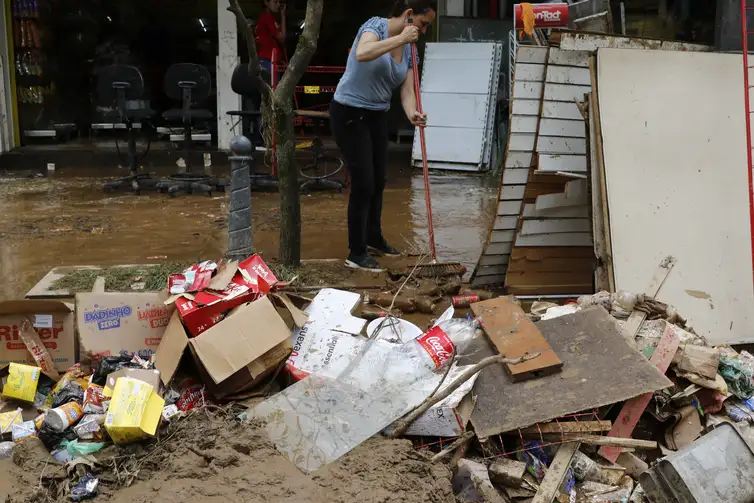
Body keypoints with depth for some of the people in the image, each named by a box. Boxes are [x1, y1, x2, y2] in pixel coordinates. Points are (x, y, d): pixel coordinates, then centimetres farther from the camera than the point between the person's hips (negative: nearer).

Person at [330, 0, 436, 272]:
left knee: (378, 182, 17)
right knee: (363, 184, -7)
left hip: (377, 117, 8)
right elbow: (362, 54, -39)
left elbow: (407, 91, -5)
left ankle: (374, 238, 38)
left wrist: (412, 114, -26)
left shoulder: (409, 50, 4)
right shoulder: (376, 26, -16)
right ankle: (356, 254, 4)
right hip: (349, 114, -8)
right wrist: (400, 38, -33)